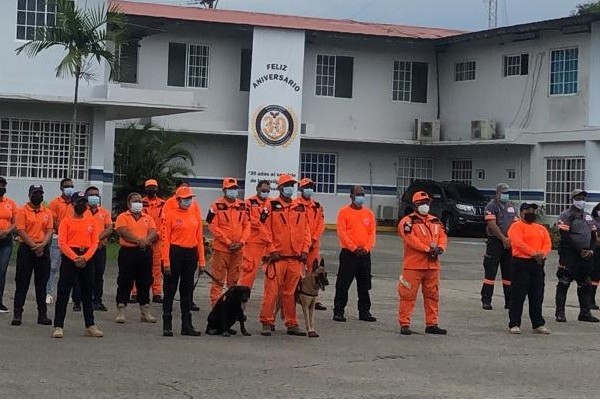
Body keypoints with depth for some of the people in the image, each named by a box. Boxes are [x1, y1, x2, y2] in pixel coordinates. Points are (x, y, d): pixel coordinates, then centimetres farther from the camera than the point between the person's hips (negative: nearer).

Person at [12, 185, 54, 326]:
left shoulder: (47, 212, 11)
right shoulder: (22, 211, -1)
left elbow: (50, 231, 4)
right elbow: (21, 231, -9)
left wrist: (42, 245, -14)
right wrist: (34, 246, -15)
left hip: (43, 250, 4)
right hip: (26, 249, -4)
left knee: (42, 283, 7)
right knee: (22, 283, -2)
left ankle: (42, 314, 11)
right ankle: (17, 314, 1)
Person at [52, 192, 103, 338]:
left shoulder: (92, 221, 9)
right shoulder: (66, 221, 0)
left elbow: (95, 243, 3)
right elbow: (62, 243, -7)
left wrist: (85, 257, -12)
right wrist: (75, 258, -17)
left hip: (87, 258, 3)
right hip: (69, 257, -3)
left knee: (88, 293, 10)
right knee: (63, 293, -5)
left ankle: (90, 326, 17)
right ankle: (58, 326, -4)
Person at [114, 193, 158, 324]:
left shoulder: (148, 218, 15)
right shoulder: (123, 217, 2)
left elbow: (154, 233, 3)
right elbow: (123, 232, -14)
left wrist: (147, 240, -18)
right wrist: (139, 240, -22)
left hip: (145, 252, 4)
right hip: (128, 252, -4)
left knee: (145, 282, 9)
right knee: (125, 283, -2)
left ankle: (145, 312, 16)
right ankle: (120, 312, 1)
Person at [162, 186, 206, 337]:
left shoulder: (196, 216, 10)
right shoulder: (171, 215, -4)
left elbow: (200, 238, 10)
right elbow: (166, 239, -8)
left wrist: (201, 260, 6)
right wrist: (166, 261, -14)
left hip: (191, 254, 5)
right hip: (175, 253, -4)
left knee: (187, 290, 11)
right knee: (170, 290, 2)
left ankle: (187, 325, 18)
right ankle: (167, 325, 6)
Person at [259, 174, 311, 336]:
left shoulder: (300, 208, 13)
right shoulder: (271, 206, 0)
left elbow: (306, 230, 13)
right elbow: (266, 229, -5)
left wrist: (304, 250, 4)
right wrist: (272, 250, -10)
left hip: (296, 258, 4)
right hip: (277, 256, -4)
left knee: (291, 292, 9)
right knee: (271, 291, -4)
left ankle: (292, 324, 14)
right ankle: (267, 323, 2)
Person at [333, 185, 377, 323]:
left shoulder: (369, 213, 10)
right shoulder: (344, 212, -2)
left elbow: (372, 233, 7)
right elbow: (341, 232, -9)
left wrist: (367, 248, -9)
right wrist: (354, 248, -16)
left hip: (365, 254, 4)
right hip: (348, 253, -4)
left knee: (364, 285, 9)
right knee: (343, 284, -2)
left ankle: (364, 311, 18)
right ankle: (338, 311, 4)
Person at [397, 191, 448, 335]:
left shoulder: (436, 221, 17)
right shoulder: (408, 221, -6)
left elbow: (443, 236, 10)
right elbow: (411, 239, -17)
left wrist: (440, 248, -11)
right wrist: (428, 249, -20)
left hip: (432, 265, 6)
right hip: (413, 265, -6)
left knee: (432, 295, 11)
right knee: (408, 295, -5)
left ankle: (431, 324, 19)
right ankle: (404, 324, -1)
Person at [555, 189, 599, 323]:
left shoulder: (588, 217, 16)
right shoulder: (565, 216, -6)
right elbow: (566, 236, -14)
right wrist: (580, 251, -16)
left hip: (586, 256, 7)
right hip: (569, 255, -7)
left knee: (585, 284, 9)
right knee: (564, 284, -6)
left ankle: (585, 313, 16)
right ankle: (560, 313, -3)